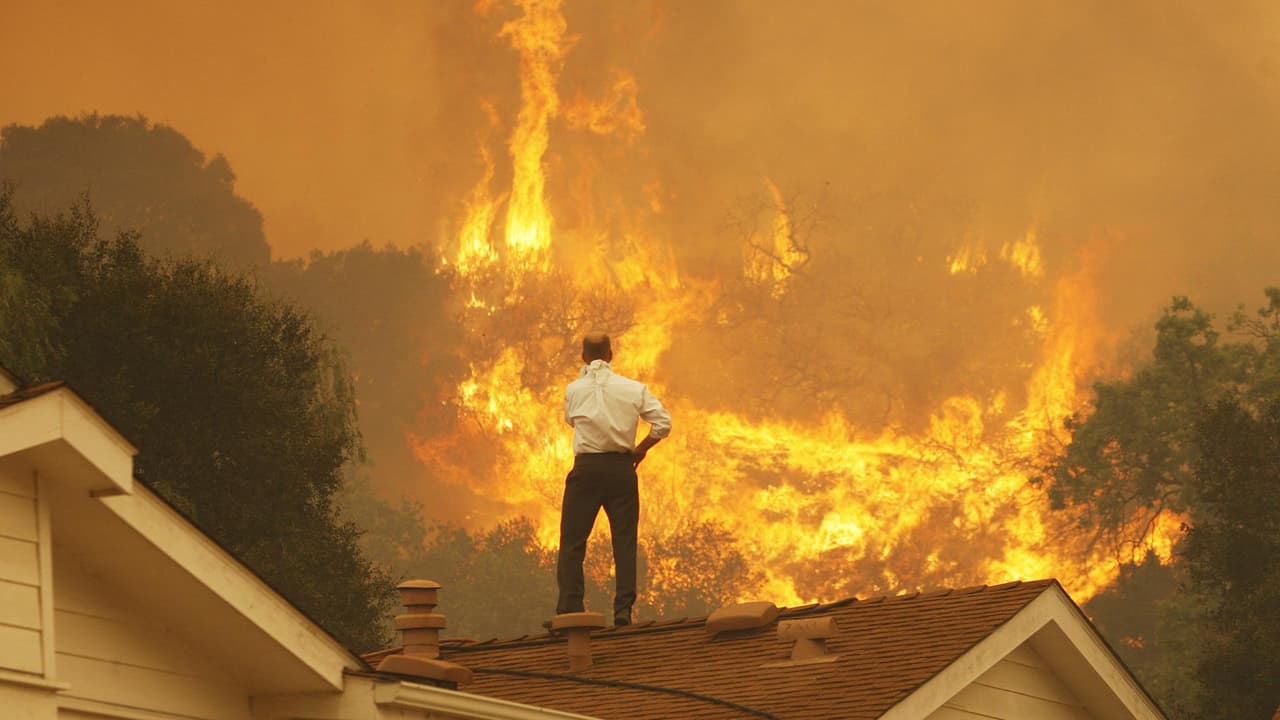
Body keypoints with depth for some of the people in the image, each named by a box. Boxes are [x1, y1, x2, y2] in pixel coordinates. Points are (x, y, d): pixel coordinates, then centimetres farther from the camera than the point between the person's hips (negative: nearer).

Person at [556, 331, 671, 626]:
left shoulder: (574, 390, 1)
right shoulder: (633, 389, 2)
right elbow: (663, 423, -4)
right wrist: (640, 449, 10)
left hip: (587, 468, -1)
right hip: (621, 468, 1)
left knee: (572, 542, 3)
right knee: (624, 541, 5)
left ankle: (568, 609, -6)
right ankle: (623, 610, -3)